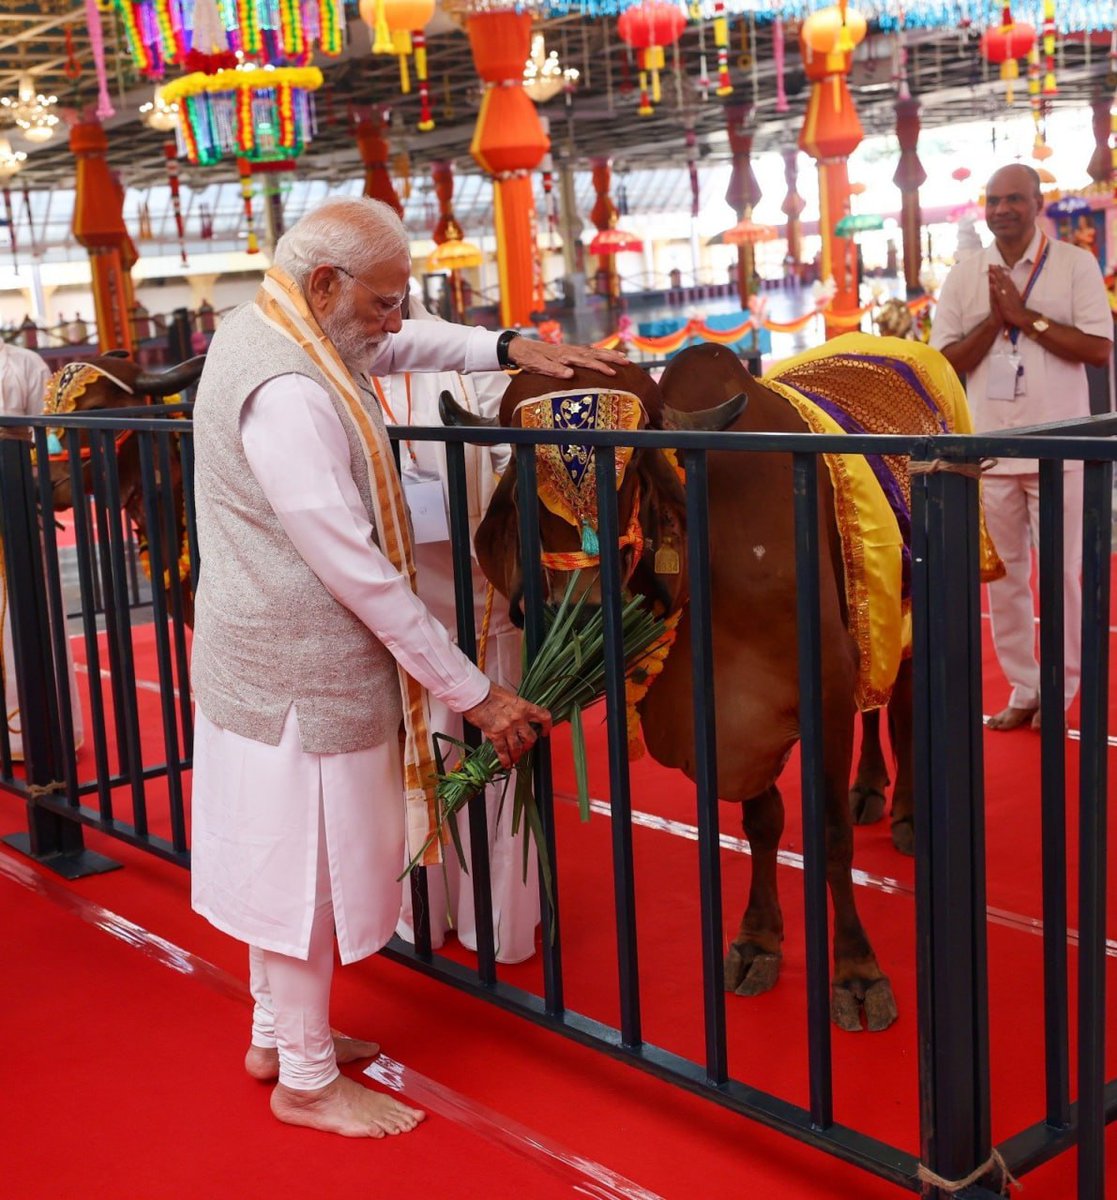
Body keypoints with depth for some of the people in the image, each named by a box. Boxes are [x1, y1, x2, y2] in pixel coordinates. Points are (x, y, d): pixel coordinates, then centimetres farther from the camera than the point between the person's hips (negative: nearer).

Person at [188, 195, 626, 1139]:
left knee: (285, 862, 22)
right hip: (301, 678, -10)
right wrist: (476, 693, -21)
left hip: (263, 662, 10)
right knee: (309, 867, 5)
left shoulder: (259, 328, 4)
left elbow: (400, 348, 20)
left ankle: (279, 1033, 40)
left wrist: (509, 346, 2)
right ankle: (307, 1081, 23)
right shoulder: (288, 395, -27)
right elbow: (361, 574, -27)